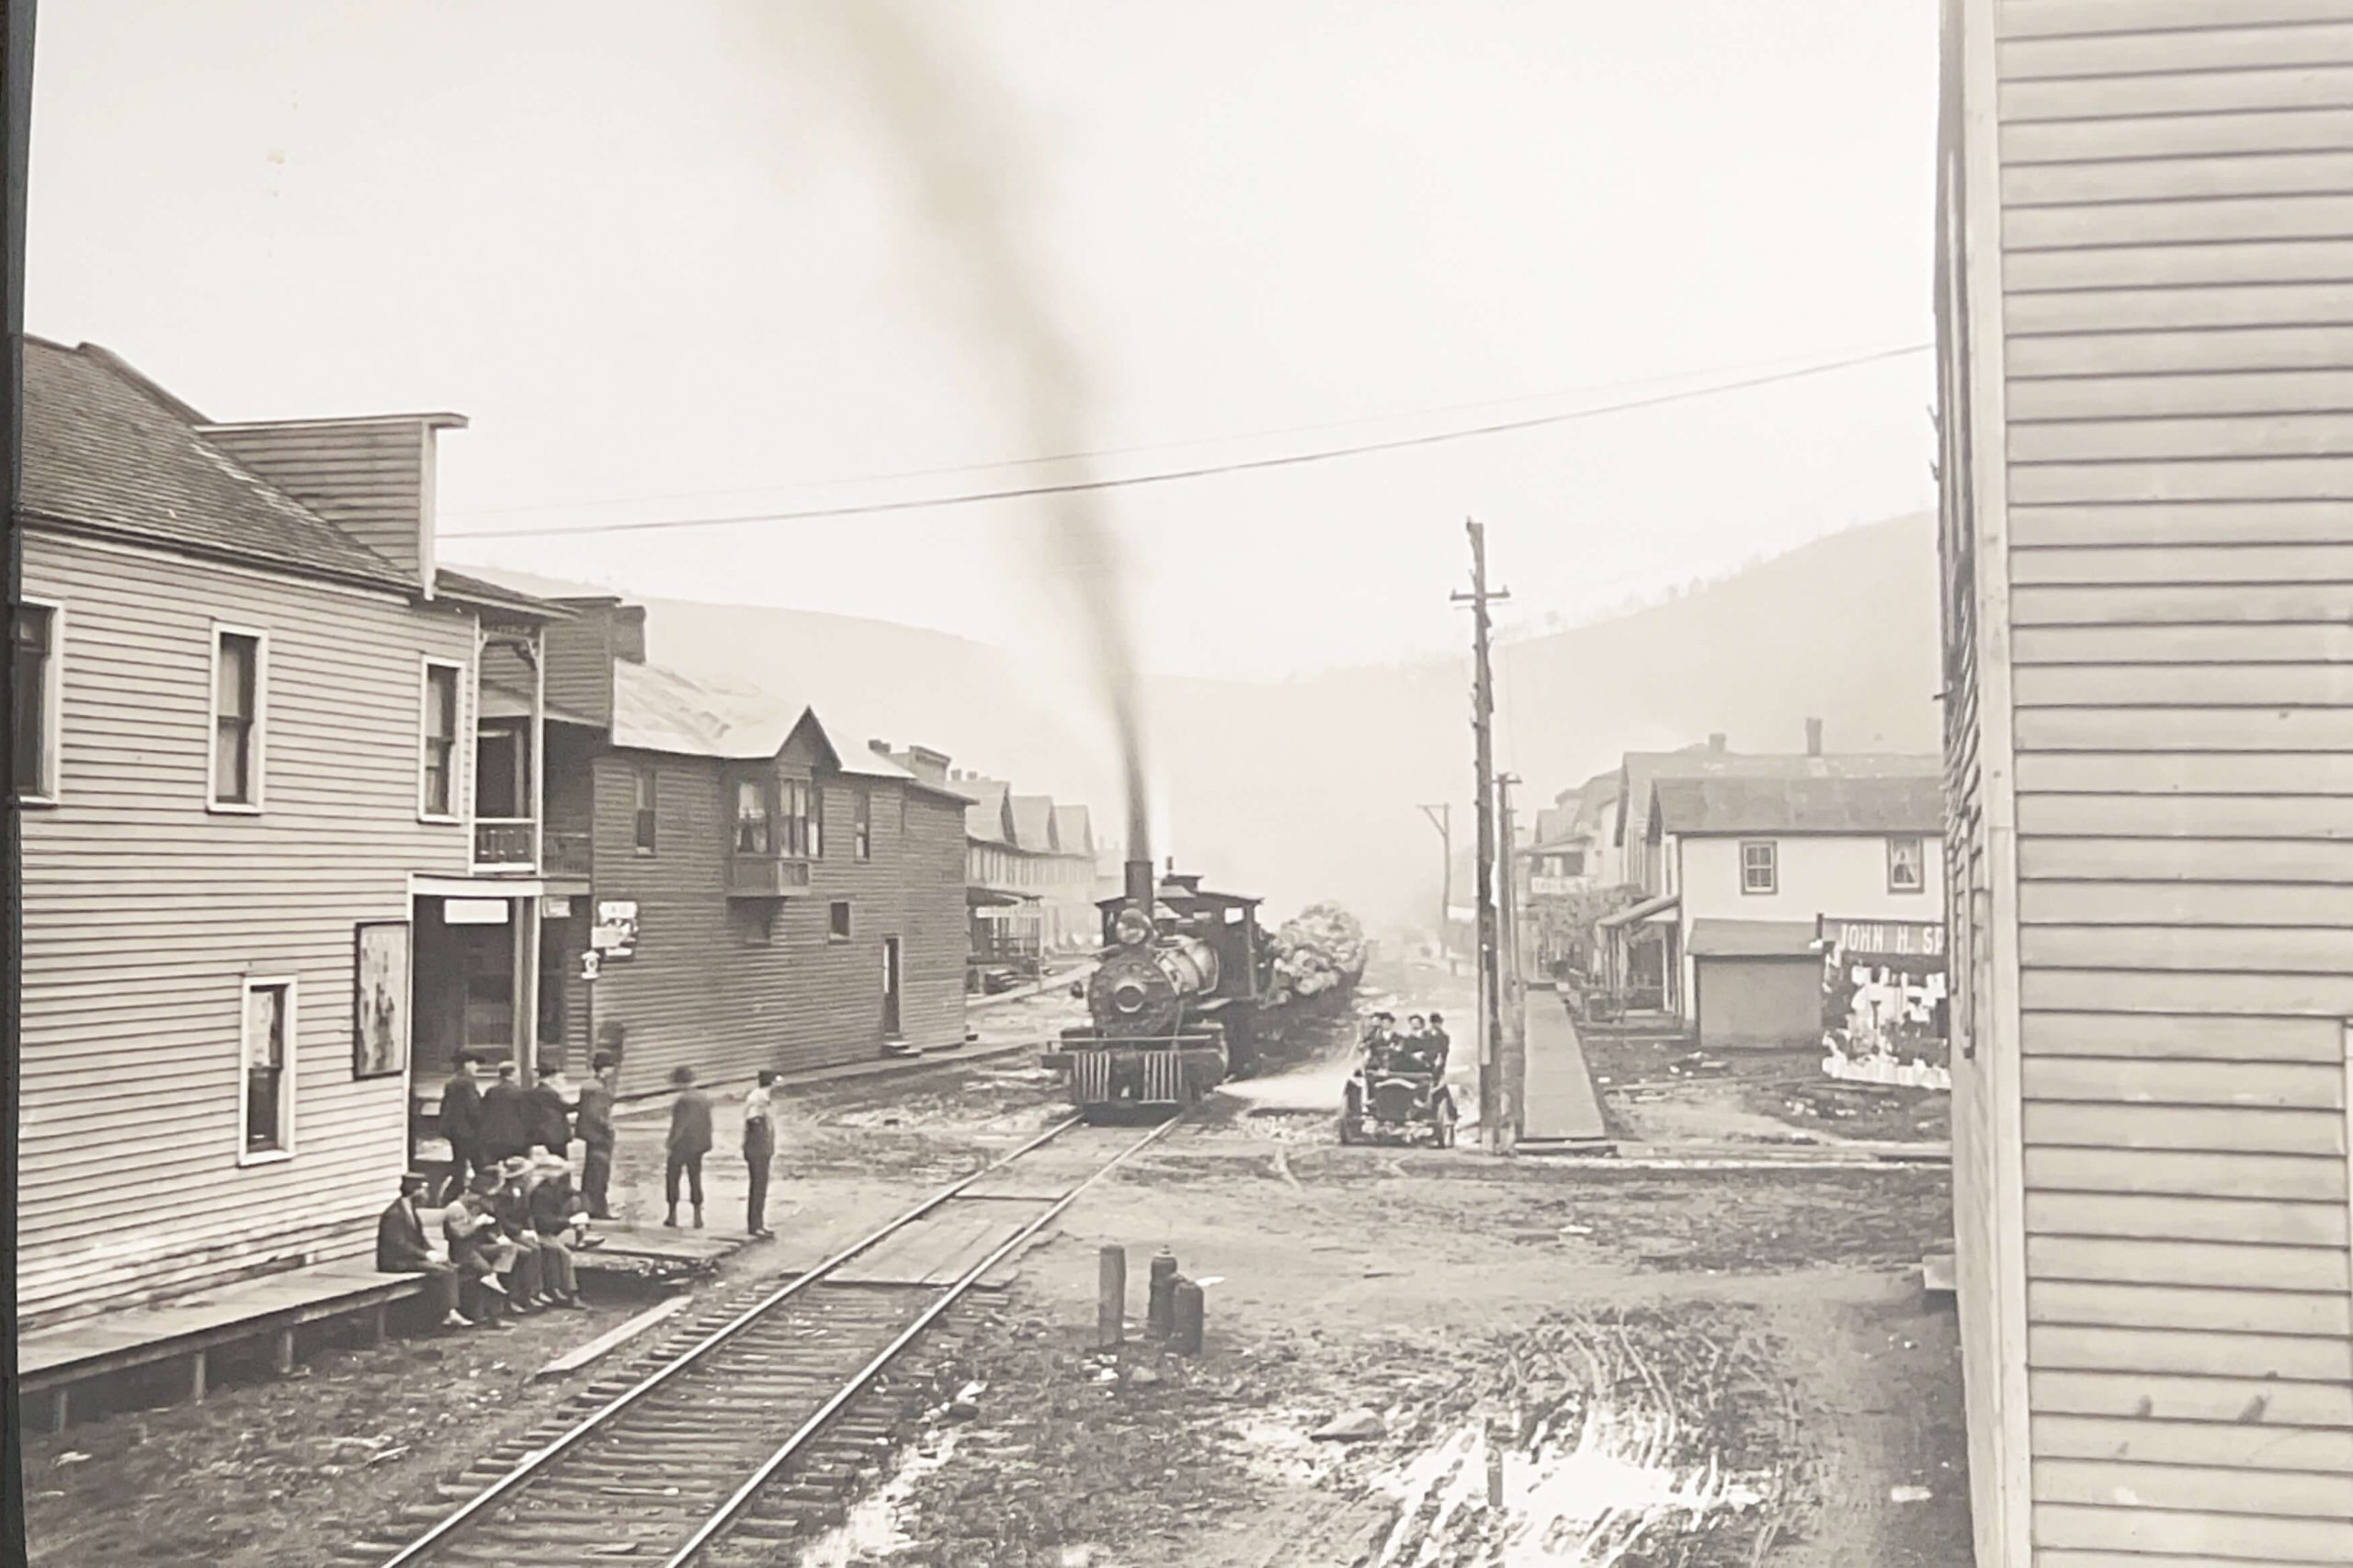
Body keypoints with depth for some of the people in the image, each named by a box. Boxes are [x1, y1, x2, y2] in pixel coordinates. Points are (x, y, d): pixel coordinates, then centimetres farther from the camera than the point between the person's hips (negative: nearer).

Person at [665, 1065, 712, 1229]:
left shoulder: (683, 1100, -19)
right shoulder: (703, 1098, 5)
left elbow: (679, 1125, -20)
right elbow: (708, 1123, 9)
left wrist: (671, 1143, -8)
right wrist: (705, 1143, 16)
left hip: (682, 1146, -7)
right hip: (698, 1146, 7)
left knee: (672, 1178, 8)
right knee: (695, 1180, 12)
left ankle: (673, 1215, 9)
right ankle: (698, 1217, 11)